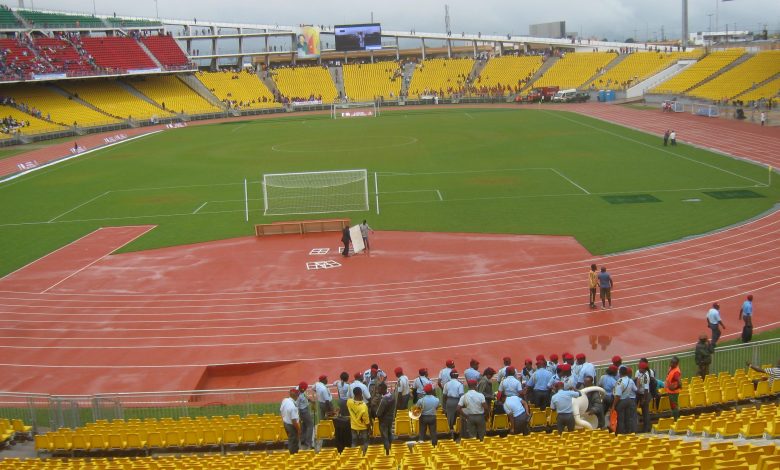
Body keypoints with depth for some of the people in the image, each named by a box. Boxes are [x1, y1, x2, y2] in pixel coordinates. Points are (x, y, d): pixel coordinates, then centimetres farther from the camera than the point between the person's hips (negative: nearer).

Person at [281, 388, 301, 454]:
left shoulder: (284, 400, -8)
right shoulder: (293, 406, -32)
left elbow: (281, 411, 7)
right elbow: (294, 420, -28)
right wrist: (299, 429, -15)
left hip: (285, 423, 9)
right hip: (292, 425, -9)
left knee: (290, 440, 26)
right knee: (293, 442, 10)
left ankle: (291, 453, 41)